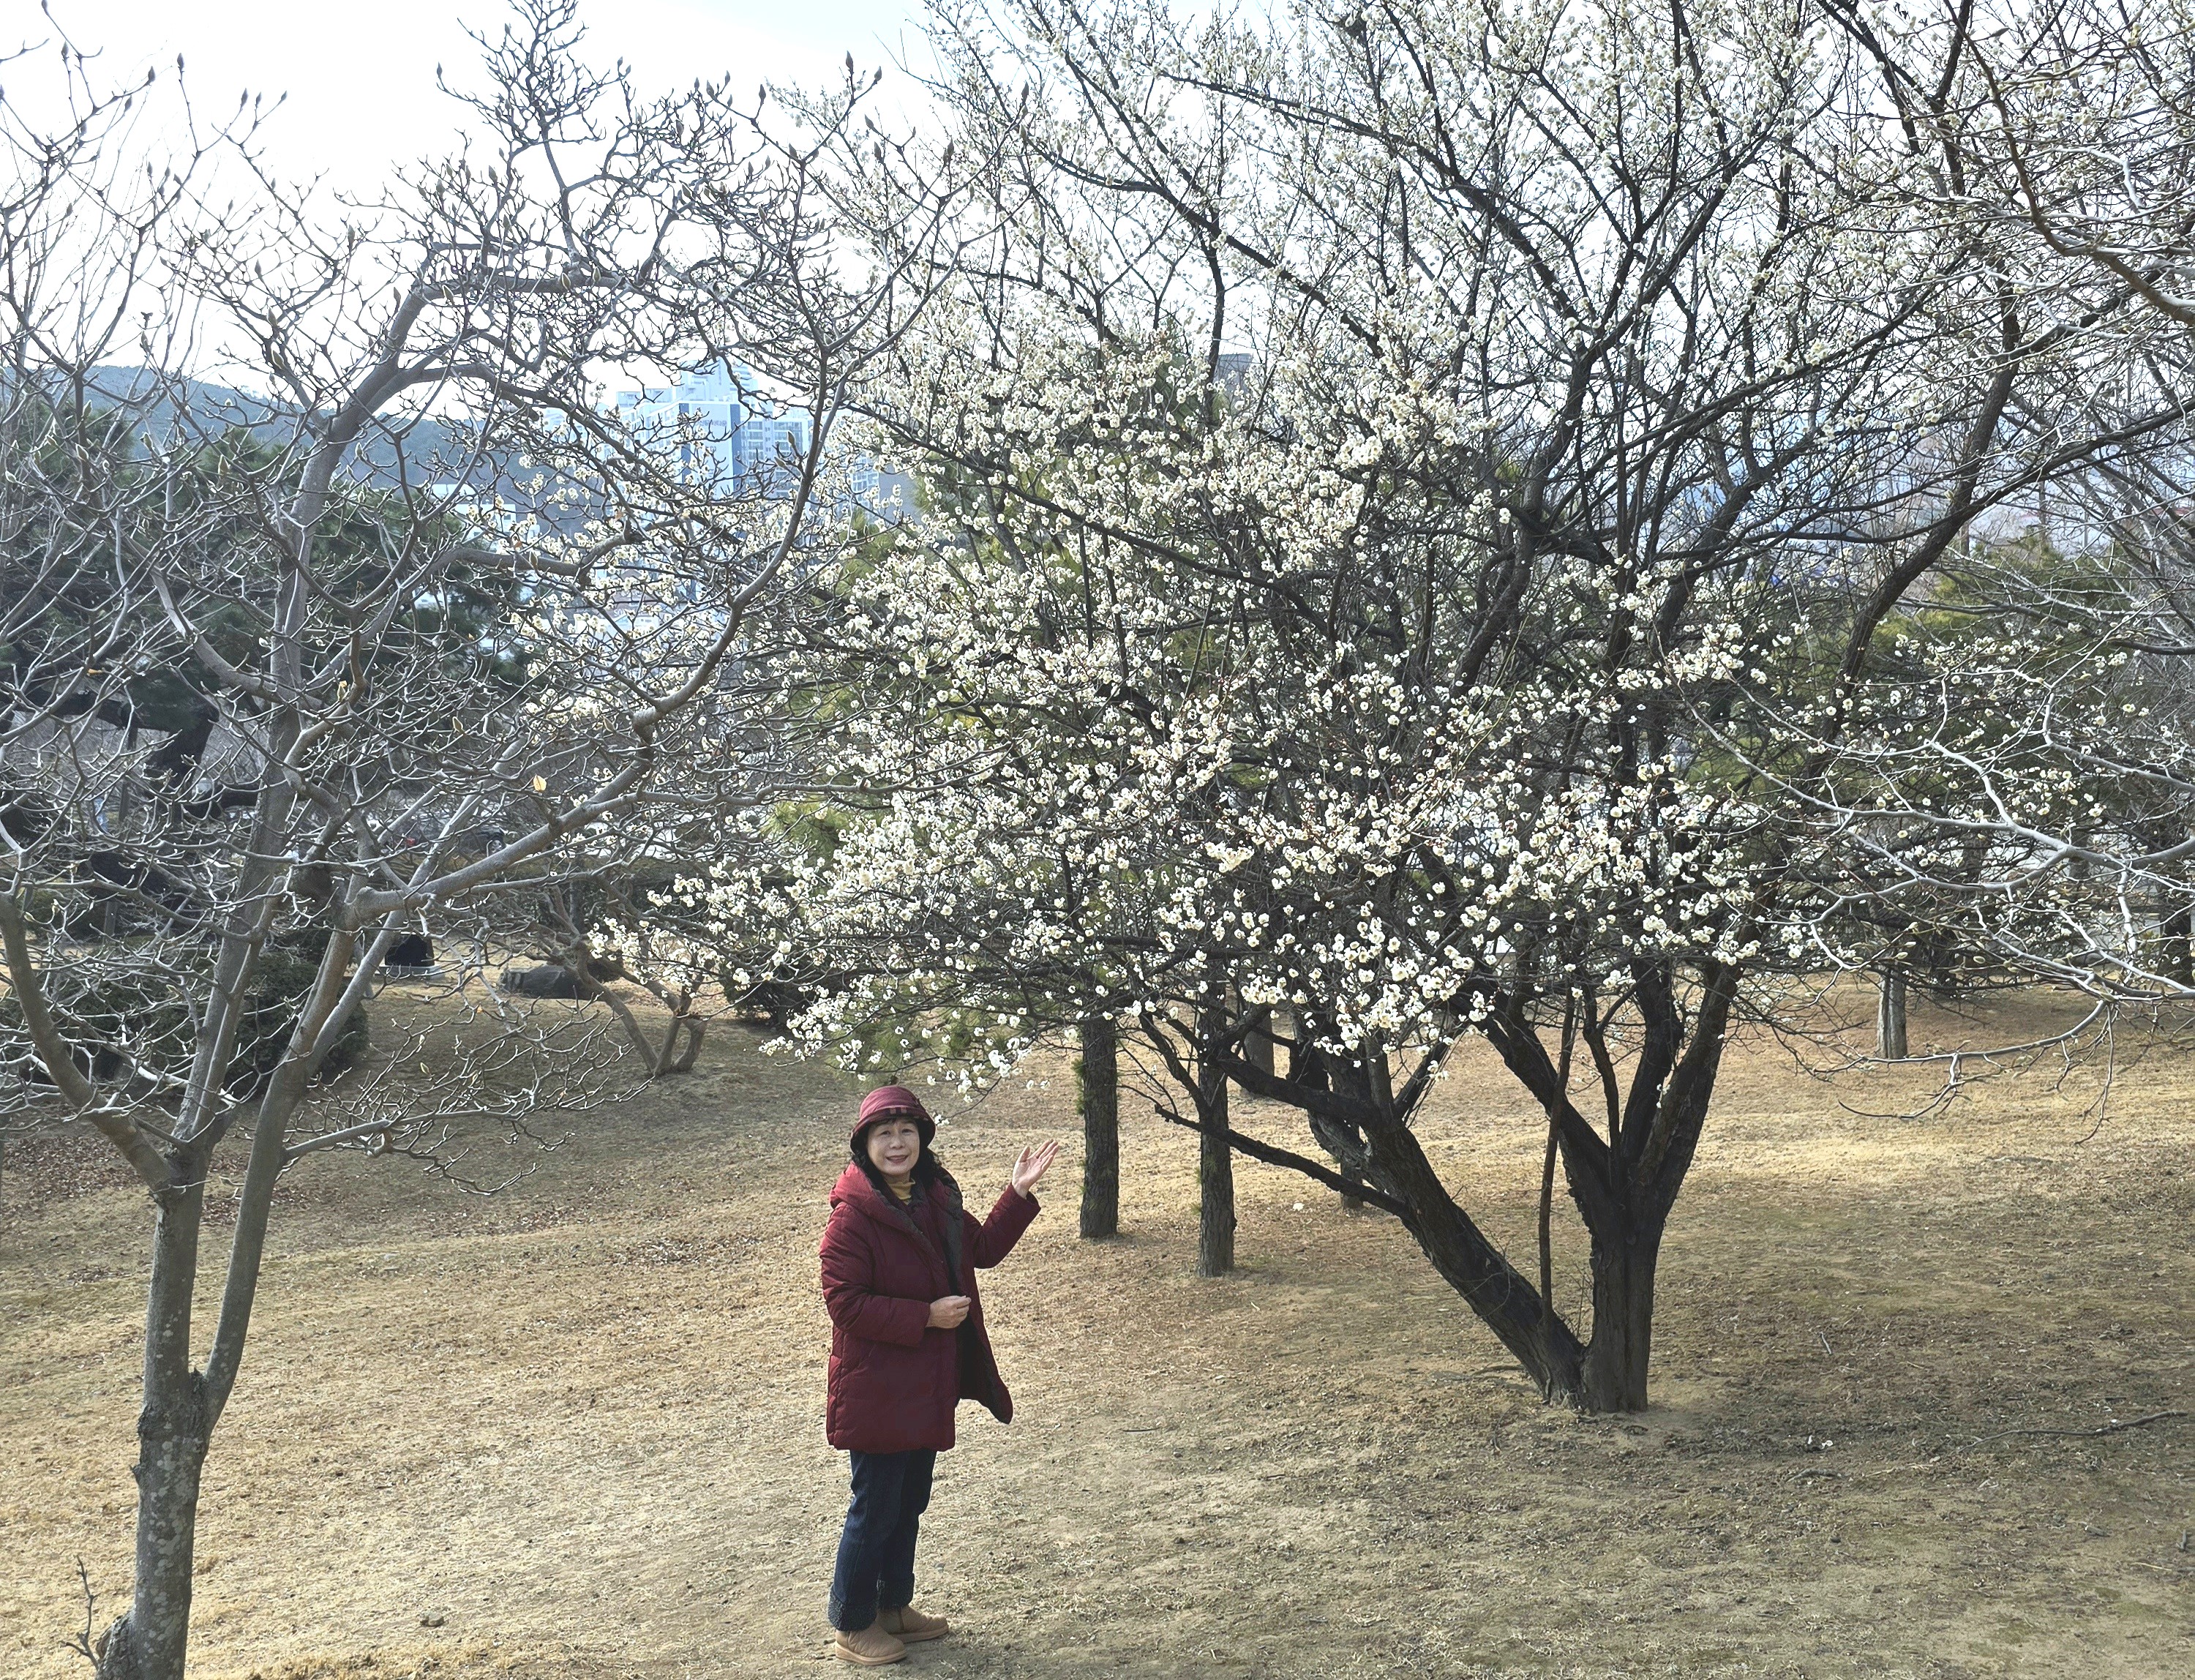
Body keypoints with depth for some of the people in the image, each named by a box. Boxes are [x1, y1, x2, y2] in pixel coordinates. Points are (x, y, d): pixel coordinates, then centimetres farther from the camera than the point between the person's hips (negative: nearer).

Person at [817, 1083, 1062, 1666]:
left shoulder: (935, 1198, 5)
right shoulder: (853, 1215, -20)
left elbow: (983, 1247, 17)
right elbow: (845, 1301, -23)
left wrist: (1020, 1191, 7)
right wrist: (927, 1316, -23)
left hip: (927, 1387, 8)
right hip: (876, 1392, -8)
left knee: (910, 1502, 20)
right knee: (875, 1509, 2)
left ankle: (894, 1606, 36)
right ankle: (851, 1625, 17)